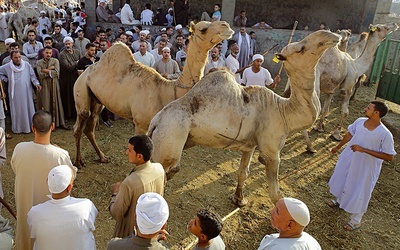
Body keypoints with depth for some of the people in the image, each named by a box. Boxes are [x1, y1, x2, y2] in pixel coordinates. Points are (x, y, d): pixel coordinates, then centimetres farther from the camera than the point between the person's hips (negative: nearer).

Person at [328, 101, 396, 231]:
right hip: (348, 160, 6)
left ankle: (355, 220, 33)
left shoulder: (385, 134, -28)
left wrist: (364, 150, -30)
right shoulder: (360, 121, -12)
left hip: (365, 168, -6)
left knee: (359, 193, 9)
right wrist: (338, 147, 21)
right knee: (341, 180, 26)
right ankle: (340, 200, 57)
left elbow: (389, 156, -24)